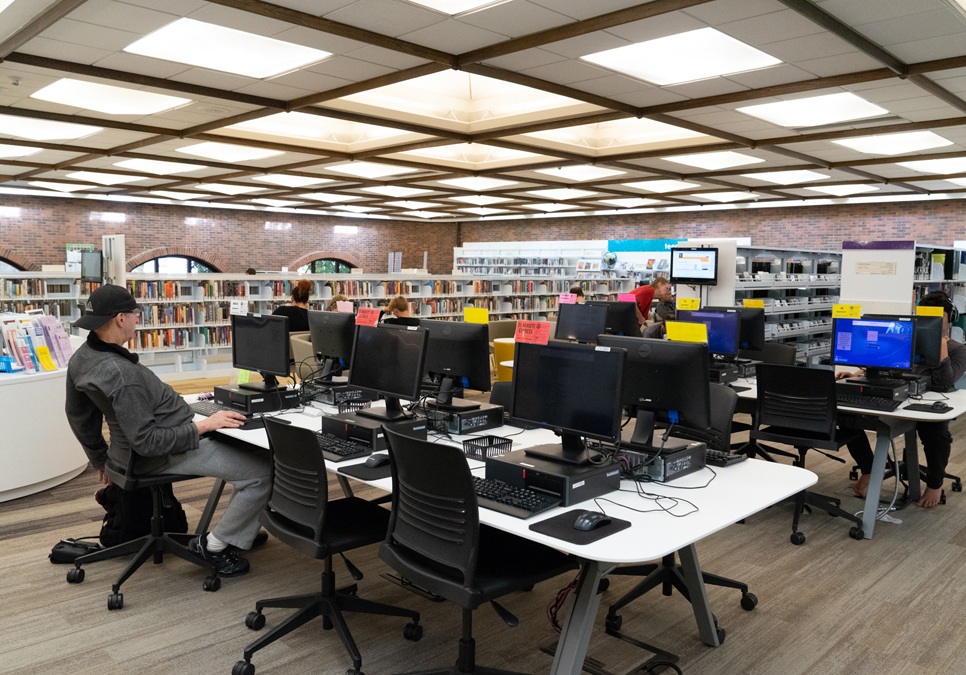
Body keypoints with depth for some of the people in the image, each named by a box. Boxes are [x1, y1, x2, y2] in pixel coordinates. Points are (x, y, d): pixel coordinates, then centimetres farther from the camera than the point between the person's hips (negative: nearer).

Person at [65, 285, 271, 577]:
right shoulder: (120, 374, -31)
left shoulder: (82, 358, 1)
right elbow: (147, 442, -29)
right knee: (263, 472, -13)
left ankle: (240, 527, 30)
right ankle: (213, 546, 3)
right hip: (168, 453, -11)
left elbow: (77, 415, 16)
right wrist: (203, 426, -22)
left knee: (244, 447, 24)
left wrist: (100, 457, 28)